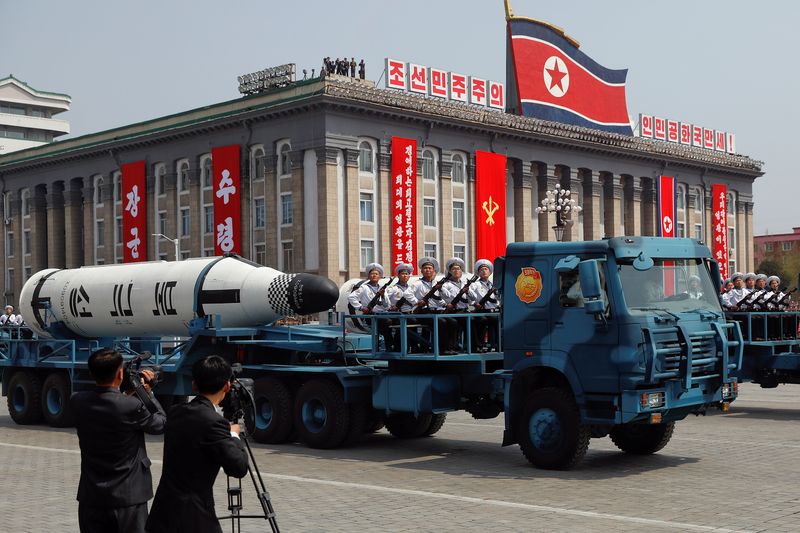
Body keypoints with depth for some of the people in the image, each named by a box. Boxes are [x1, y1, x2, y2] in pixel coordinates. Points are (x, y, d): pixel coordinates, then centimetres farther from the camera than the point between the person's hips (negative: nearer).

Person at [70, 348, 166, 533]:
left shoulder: (77, 402, -6)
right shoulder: (132, 406, -20)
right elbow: (161, 424, -2)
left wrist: (127, 394, 12)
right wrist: (147, 392, 7)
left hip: (91, 497, 4)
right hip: (128, 497, -4)